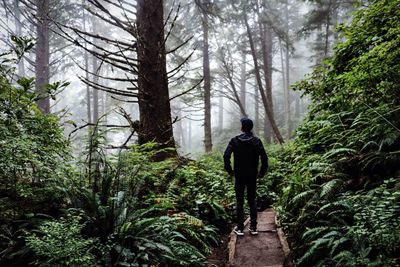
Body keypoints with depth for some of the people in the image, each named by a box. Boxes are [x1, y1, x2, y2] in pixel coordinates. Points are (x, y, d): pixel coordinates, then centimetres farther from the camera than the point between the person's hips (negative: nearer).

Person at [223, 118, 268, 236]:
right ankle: (253, 227, 13)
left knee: (239, 201, 6)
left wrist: (229, 170, -2)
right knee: (252, 201, 11)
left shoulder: (235, 140, -6)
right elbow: (264, 157, -8)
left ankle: (240, 228, 9)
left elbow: (226, 155, -14)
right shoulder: (257, 141, -3)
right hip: (252, 176, 2)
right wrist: (262, 171, 3)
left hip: (239, 176, -1)